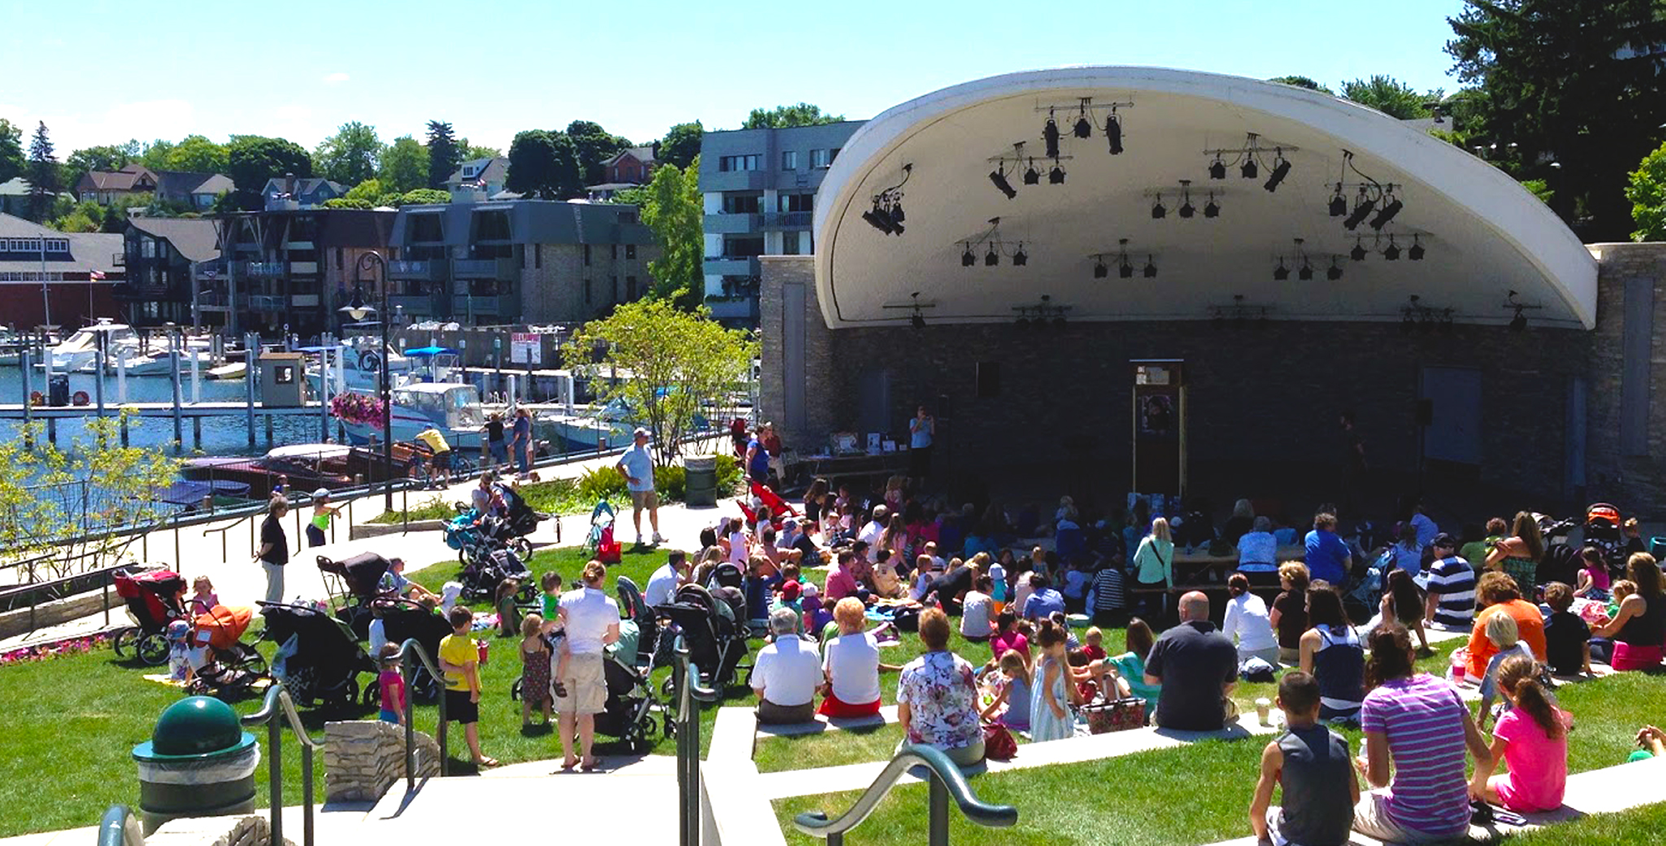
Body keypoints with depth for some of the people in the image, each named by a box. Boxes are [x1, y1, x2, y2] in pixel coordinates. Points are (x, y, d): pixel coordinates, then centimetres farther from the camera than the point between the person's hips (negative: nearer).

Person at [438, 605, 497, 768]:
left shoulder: (444, 642, 1)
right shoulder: (470, 644, -18)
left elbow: (442, 665, -3)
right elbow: (469, 670, -19)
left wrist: (459, 669, -10)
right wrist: (474, 691, -14)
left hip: (448, 688, 6)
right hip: (466, 690, -6)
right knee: (471, 723, 0)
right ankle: (477, 756, 6)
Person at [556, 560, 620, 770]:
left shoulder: (568, 598, -3)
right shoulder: (610, 605, -4)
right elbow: (614, 636, 5)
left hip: (566, 658, 2)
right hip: (590, 660, -2)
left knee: (566, 711, 10)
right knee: (586, 712, 5)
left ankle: (568, 757, 18)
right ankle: (587, 759, 11)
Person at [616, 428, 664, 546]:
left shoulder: (646, 448, 8)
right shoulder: (631, 452, -15)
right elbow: (618, 466, -15)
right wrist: (629, 479, -17)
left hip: (649, 486, 8)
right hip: (637, 488, -8)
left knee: (654, 509, 11)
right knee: (638, 511, 3)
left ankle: (656, 534, 21)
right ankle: (639, 536, 12)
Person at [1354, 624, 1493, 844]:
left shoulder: (1377, 701, -11)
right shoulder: (1446, 688, 2)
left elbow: (1379, 778, -13)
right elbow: (1485, 757, 7)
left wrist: (1365, 769, 11)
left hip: (1412, 828, -4)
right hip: (1458, 825, 4)